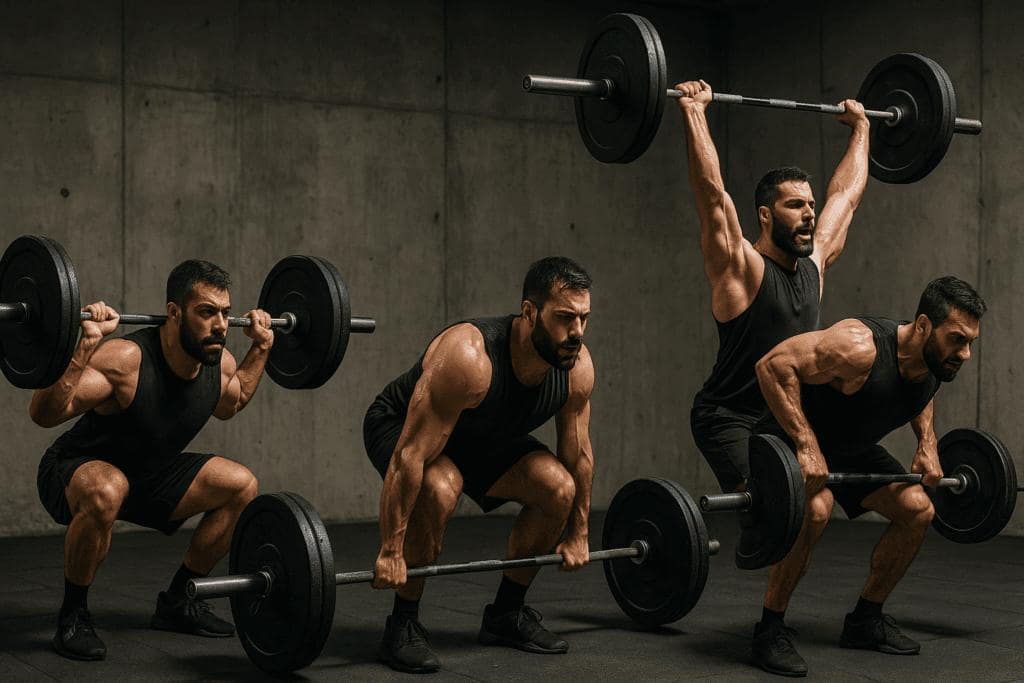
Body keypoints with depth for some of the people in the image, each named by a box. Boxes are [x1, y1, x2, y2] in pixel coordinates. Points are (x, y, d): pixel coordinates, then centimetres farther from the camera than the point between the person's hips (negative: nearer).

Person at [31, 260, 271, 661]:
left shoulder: (219, 363, -10)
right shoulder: (126, 359, -32)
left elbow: (230, 405, 16)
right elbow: (44, 413, -37)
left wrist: (261, 348, 5)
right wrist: (84, 346, -47)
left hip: (150, 474, 7)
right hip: (74, 472, -7)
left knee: (242, 485, -2)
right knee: (106, 492, -40)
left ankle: (176, 602, 11)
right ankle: (73, 616, -16)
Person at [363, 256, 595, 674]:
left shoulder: (577, 366, -21)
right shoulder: (468, 357, -41)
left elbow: (578, 453, -5)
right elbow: (411, 456, -38)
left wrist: (577, 534, 2)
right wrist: (390, 552, -36)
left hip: (483, 437, 6)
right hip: (400, 426, -6)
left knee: (559, 488, -12)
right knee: (439, 490, -36)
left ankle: (507, 614, 6)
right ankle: (403, 627, -16)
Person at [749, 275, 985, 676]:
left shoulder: (936, 362, -11)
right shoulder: (860, 348, -36)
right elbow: (773, 365, -39)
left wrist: (927, 442, -1)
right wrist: (806, 445, -40)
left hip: (851, 445, 8)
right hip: (793, 437, -8)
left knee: (917, 510, 1)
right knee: (813, 510, -34)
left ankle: (865, 620, 15)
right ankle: (770, 631, -19)